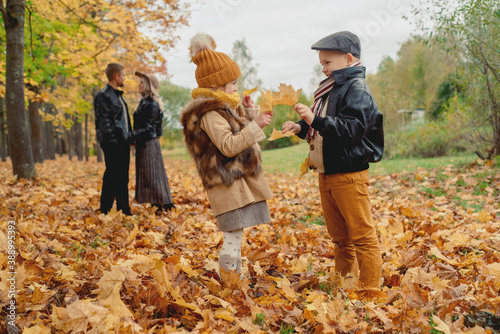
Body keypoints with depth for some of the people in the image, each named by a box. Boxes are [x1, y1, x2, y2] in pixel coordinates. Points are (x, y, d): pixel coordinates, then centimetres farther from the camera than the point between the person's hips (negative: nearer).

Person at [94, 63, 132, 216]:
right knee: (112, 177, -6)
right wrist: (114, 142, -19)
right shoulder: (103, 96, -10)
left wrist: (129, 138, 14)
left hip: (123, 143, 9)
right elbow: (104, 122, -15)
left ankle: (124, 209, 19)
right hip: (113, 145, -9)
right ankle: (105, 210, 2)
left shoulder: (118, 95, 19)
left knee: (123, 177, 12)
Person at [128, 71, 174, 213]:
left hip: (150, 143, -9)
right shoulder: (144, 102, 13)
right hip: (143, 143, 9)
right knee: (146, 175, 11)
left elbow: (148, 127, -20)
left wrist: (131, 135, -24)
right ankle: (157, 205, 16)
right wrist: (134, 137, 8)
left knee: (152, 174, -6)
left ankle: (163, 205, 0)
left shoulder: (153, 104, -14)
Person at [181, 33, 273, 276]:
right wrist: (255, 125, -24)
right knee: (233, 236, -8)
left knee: (235, 236, 16)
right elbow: (229, 146, -27)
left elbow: (242, 136, 25)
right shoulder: (210, 114, -17)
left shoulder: (224, 108, 16)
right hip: (227, 185, -10)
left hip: (238, 181, 10)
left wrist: (250, 112, 12)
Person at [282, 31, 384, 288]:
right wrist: (301, 127, 8)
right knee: (340, 237, 18)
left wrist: (315, 119, -29)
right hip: (325, 173, 9)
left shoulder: (357, 89, -11)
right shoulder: (330, 89, 17)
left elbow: (351, 128, -24)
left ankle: (370, 291, 8)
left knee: (361, 236, -1)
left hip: (349, 175, -9)